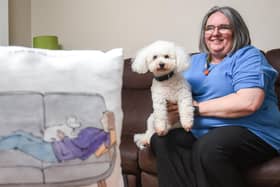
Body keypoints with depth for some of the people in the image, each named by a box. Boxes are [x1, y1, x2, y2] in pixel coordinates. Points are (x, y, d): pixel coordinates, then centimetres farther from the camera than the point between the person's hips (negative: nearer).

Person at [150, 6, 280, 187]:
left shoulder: (248, 56, -3)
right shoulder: (194, 61, 19)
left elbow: (248, 102, -21)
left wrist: (196, 108, -13)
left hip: (252, 132, -7)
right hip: (201, 133, 7)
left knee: (208, 148, -35)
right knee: (161, 140, -14)